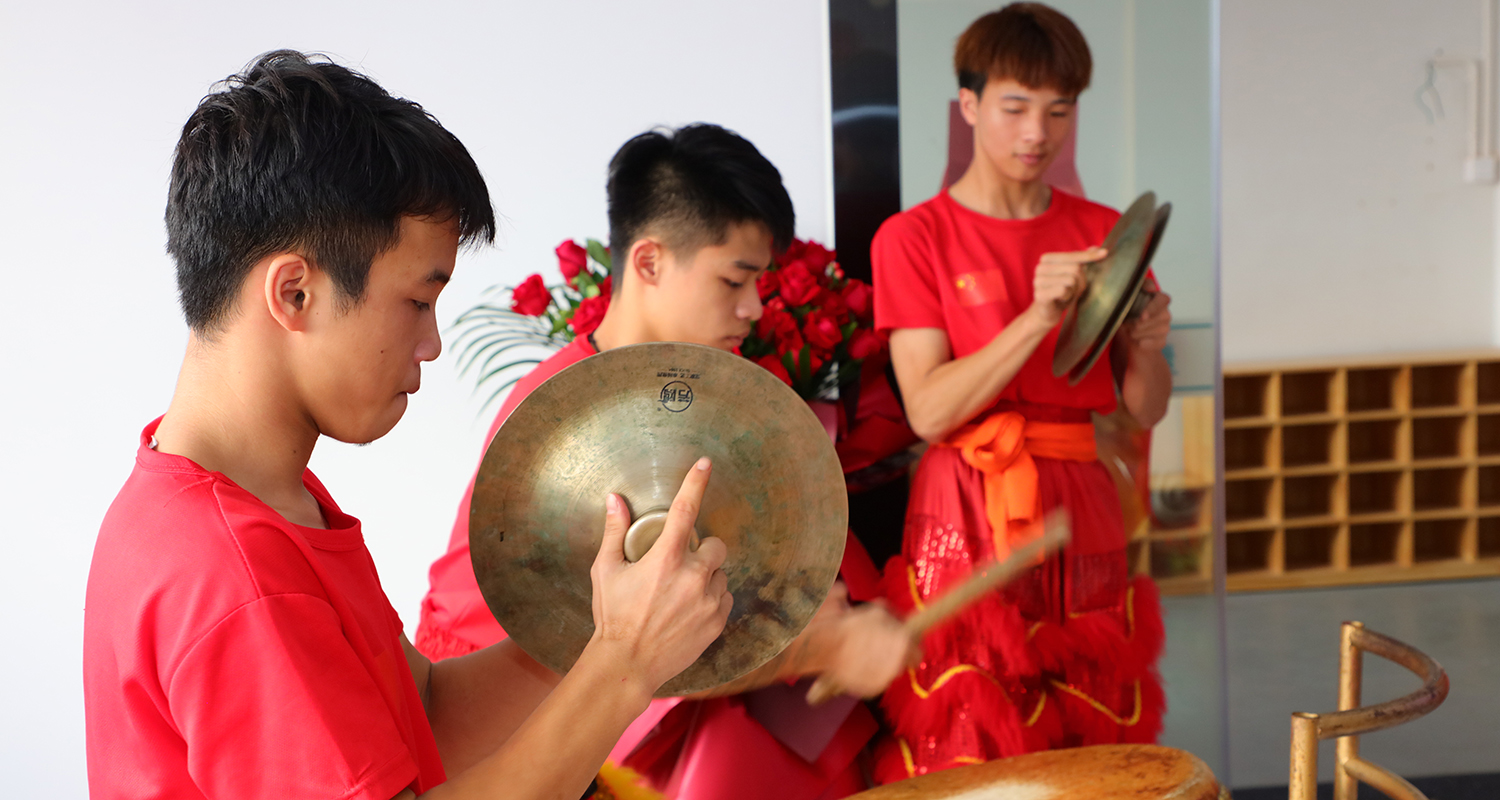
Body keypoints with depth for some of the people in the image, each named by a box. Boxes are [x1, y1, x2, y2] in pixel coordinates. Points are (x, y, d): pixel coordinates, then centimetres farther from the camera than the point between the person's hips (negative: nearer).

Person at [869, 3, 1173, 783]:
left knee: (1092, 760, 4)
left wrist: (1147, 346, -11)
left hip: (1081, 514, 4)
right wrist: (1038, 317, -20)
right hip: (969, 521, -3)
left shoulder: (1103, 234, 11)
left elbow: (1144, 410, 10)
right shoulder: (914, 237, -1)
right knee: (971, 757, -3)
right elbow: (930, 411, -11)